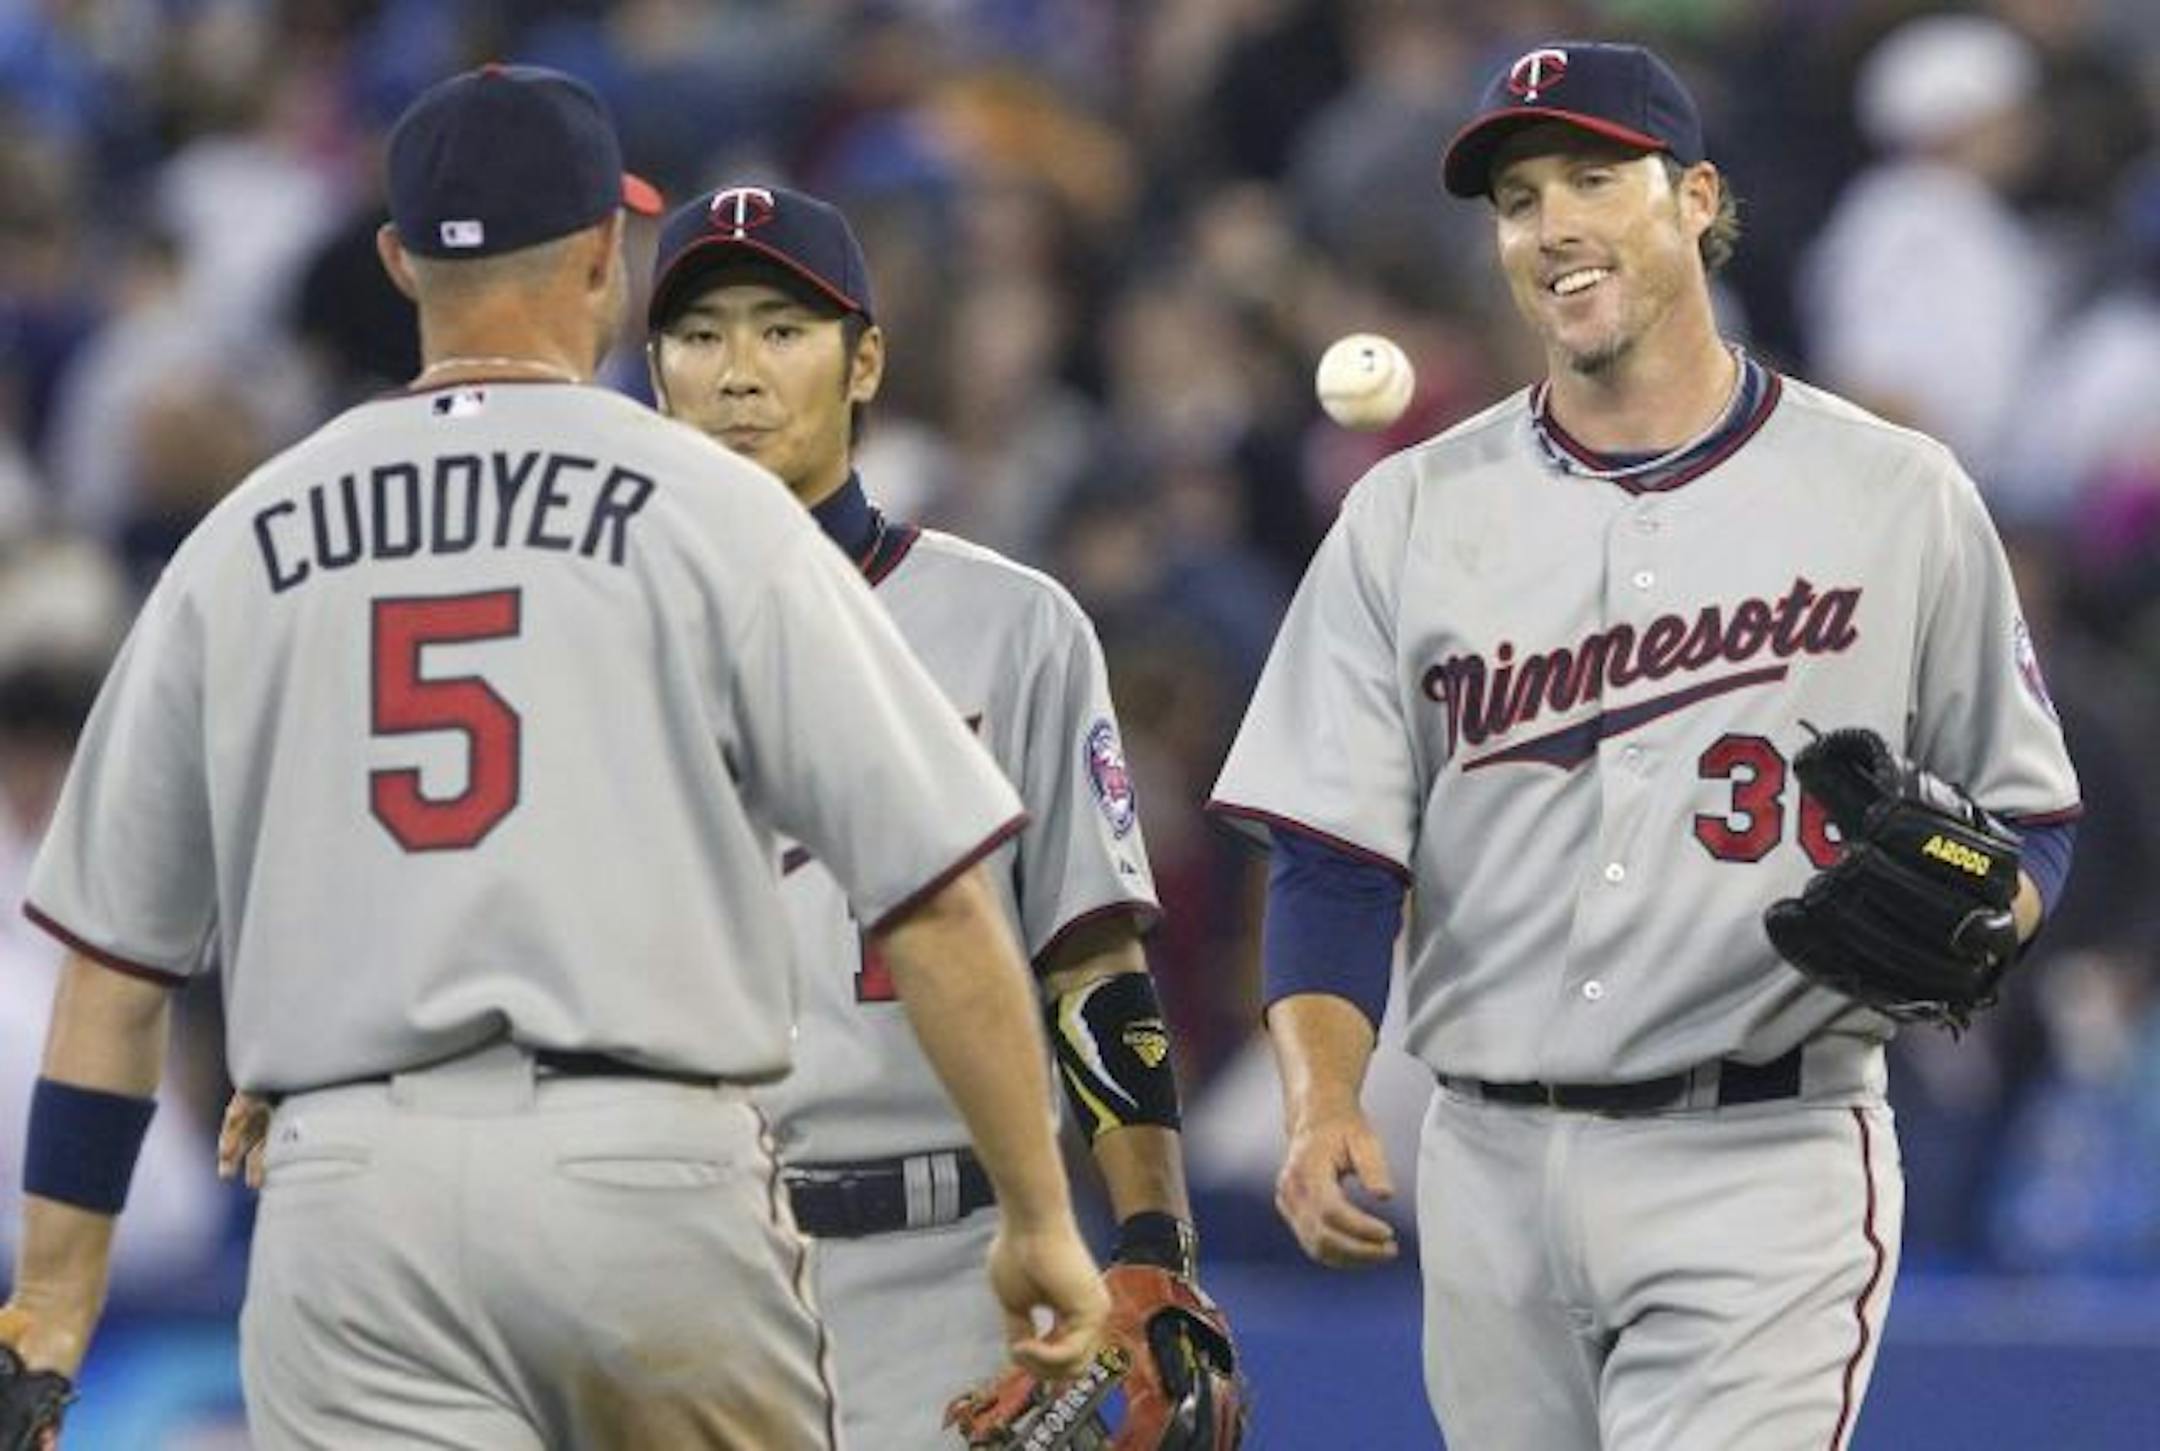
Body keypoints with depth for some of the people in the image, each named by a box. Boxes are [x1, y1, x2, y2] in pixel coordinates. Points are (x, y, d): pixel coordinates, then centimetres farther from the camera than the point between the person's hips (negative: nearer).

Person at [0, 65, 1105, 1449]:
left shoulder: (245, 542, 11)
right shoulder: (711, 507, 1)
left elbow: (114, 957, 12)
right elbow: (930, 888, -3)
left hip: (351, 1185, 2)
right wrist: (1041, 1215, 4)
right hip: (652, 1168, -2)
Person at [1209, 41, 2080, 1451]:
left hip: (1764, 1168, -3)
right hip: (1492, 1166, 4)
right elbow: (1333, 860, 4)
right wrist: (1321, 1101, -13)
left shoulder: (1895, 498, 3)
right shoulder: (1413, 516, 8)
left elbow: (2024, 814, 8)